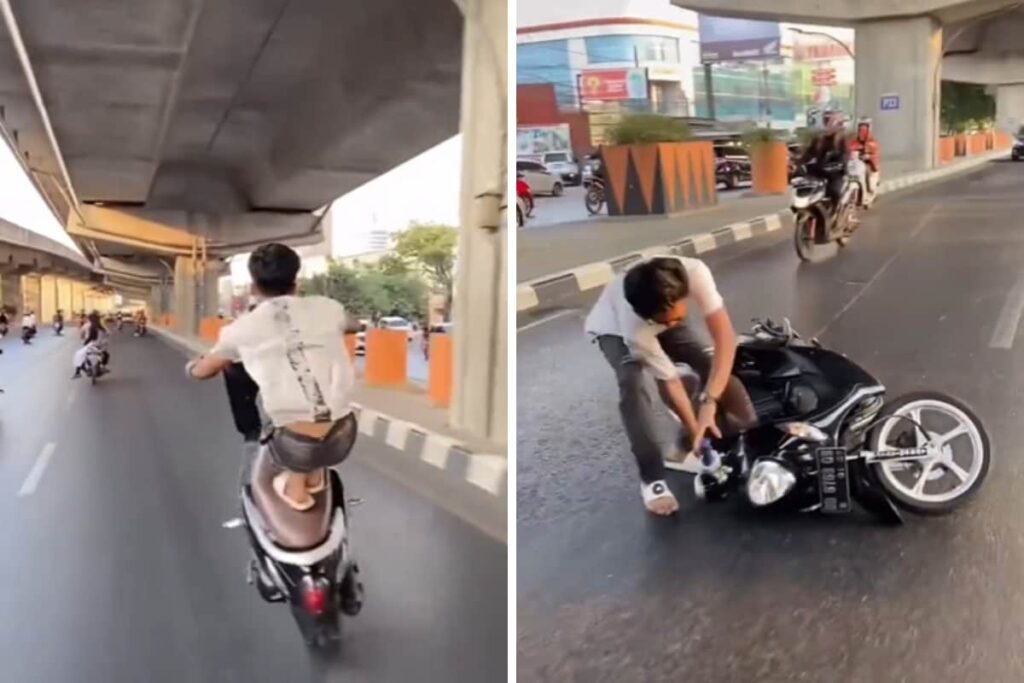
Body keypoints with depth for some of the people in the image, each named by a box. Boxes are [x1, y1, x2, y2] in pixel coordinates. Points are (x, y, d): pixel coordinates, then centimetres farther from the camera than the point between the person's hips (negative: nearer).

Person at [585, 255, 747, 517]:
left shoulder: (695, 273, -43)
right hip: (614, 327, -4)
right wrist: (696, 431, -27)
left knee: (709, 365, -12)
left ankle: (689, 448, 8)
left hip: (663, 313, 4)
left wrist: (709, 401, -46)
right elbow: (670, 381, -32)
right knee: (632, 385, -29)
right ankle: (652, 478, -18)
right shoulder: (635, 327, -44)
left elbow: (725, 337, -40)